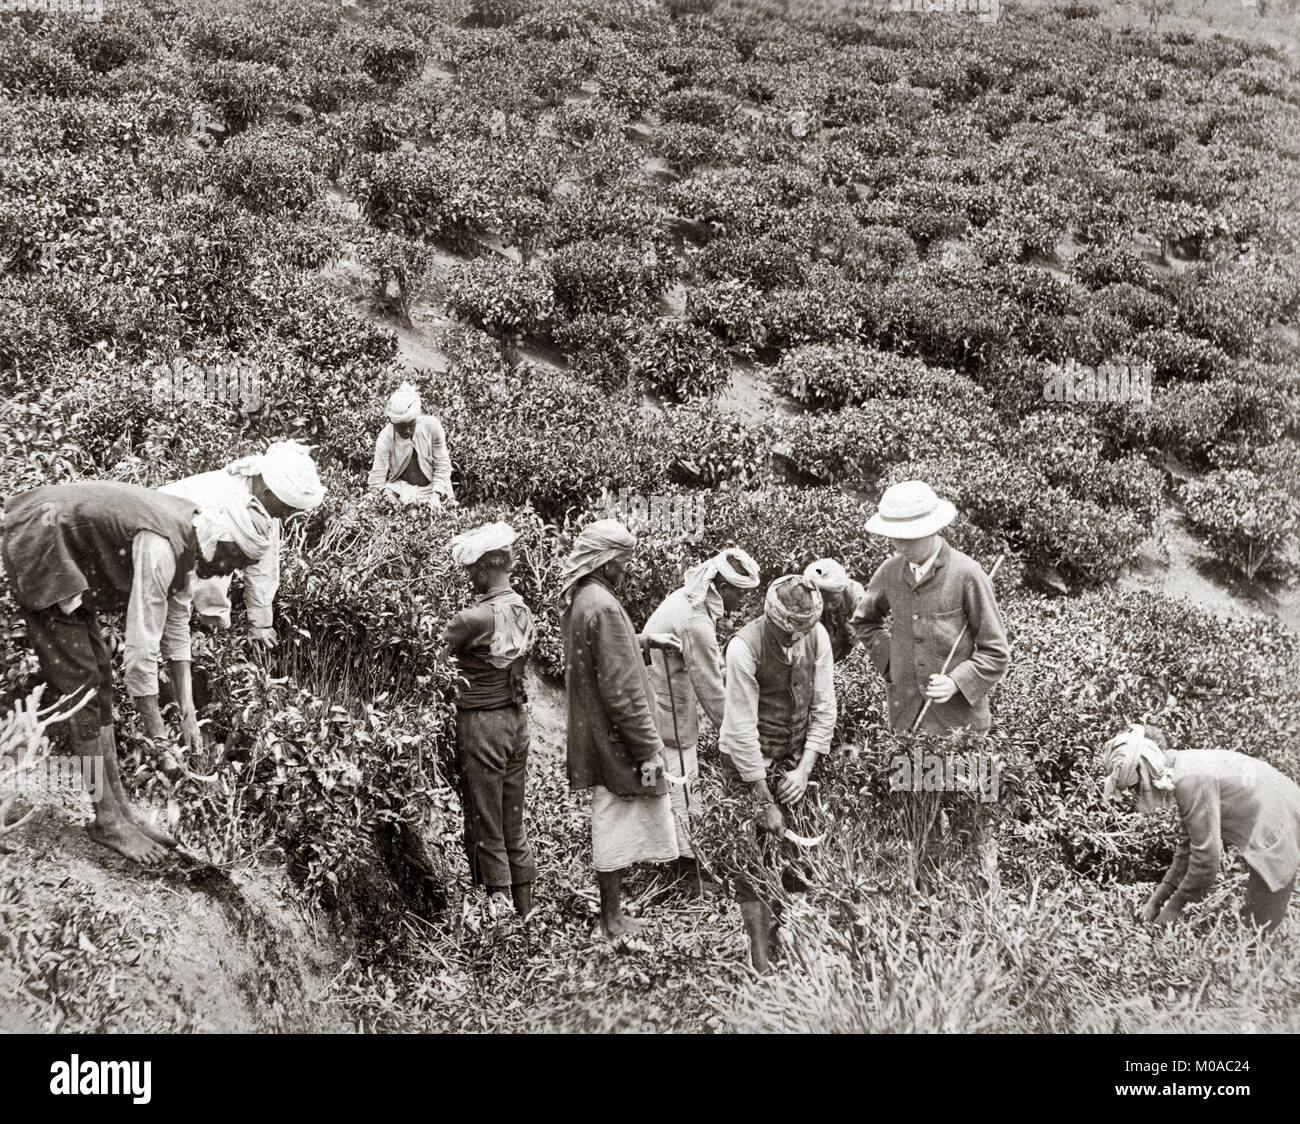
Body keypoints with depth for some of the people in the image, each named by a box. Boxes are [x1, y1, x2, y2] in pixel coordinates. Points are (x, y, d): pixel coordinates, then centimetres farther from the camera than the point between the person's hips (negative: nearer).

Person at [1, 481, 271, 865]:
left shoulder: (188, 535, -2)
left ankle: (119, 806, 17)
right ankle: (106, 820, 1)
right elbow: (141, 648, -28)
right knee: (82, 688, -8)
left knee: (99, 683, 10)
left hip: (69, 560, 10)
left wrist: (188, 711, 10)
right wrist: (156, 733, -18)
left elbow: (176, 624, 8)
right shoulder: (159, 547, -31)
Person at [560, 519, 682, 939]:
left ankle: (612, 913, 28)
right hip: (615, 740, -10)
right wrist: (649, 748, -18)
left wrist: (645, 641, 18)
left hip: (591, 731, 10)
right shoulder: (603, 607, -23)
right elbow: (623, 691, -23)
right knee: (616, 827, 2)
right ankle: (614, 921, 13)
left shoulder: (576, 599, 6)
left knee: (609, 823, 18)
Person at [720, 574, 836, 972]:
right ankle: (760, 963, 2)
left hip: (795, 759, 5)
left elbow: (824, 708, -1)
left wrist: (805, 768, -9)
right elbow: (743, 729, -22)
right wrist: (766, 802, -20)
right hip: (748, 760, -4)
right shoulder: (745, 647, -24)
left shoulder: (816, 637, -9)